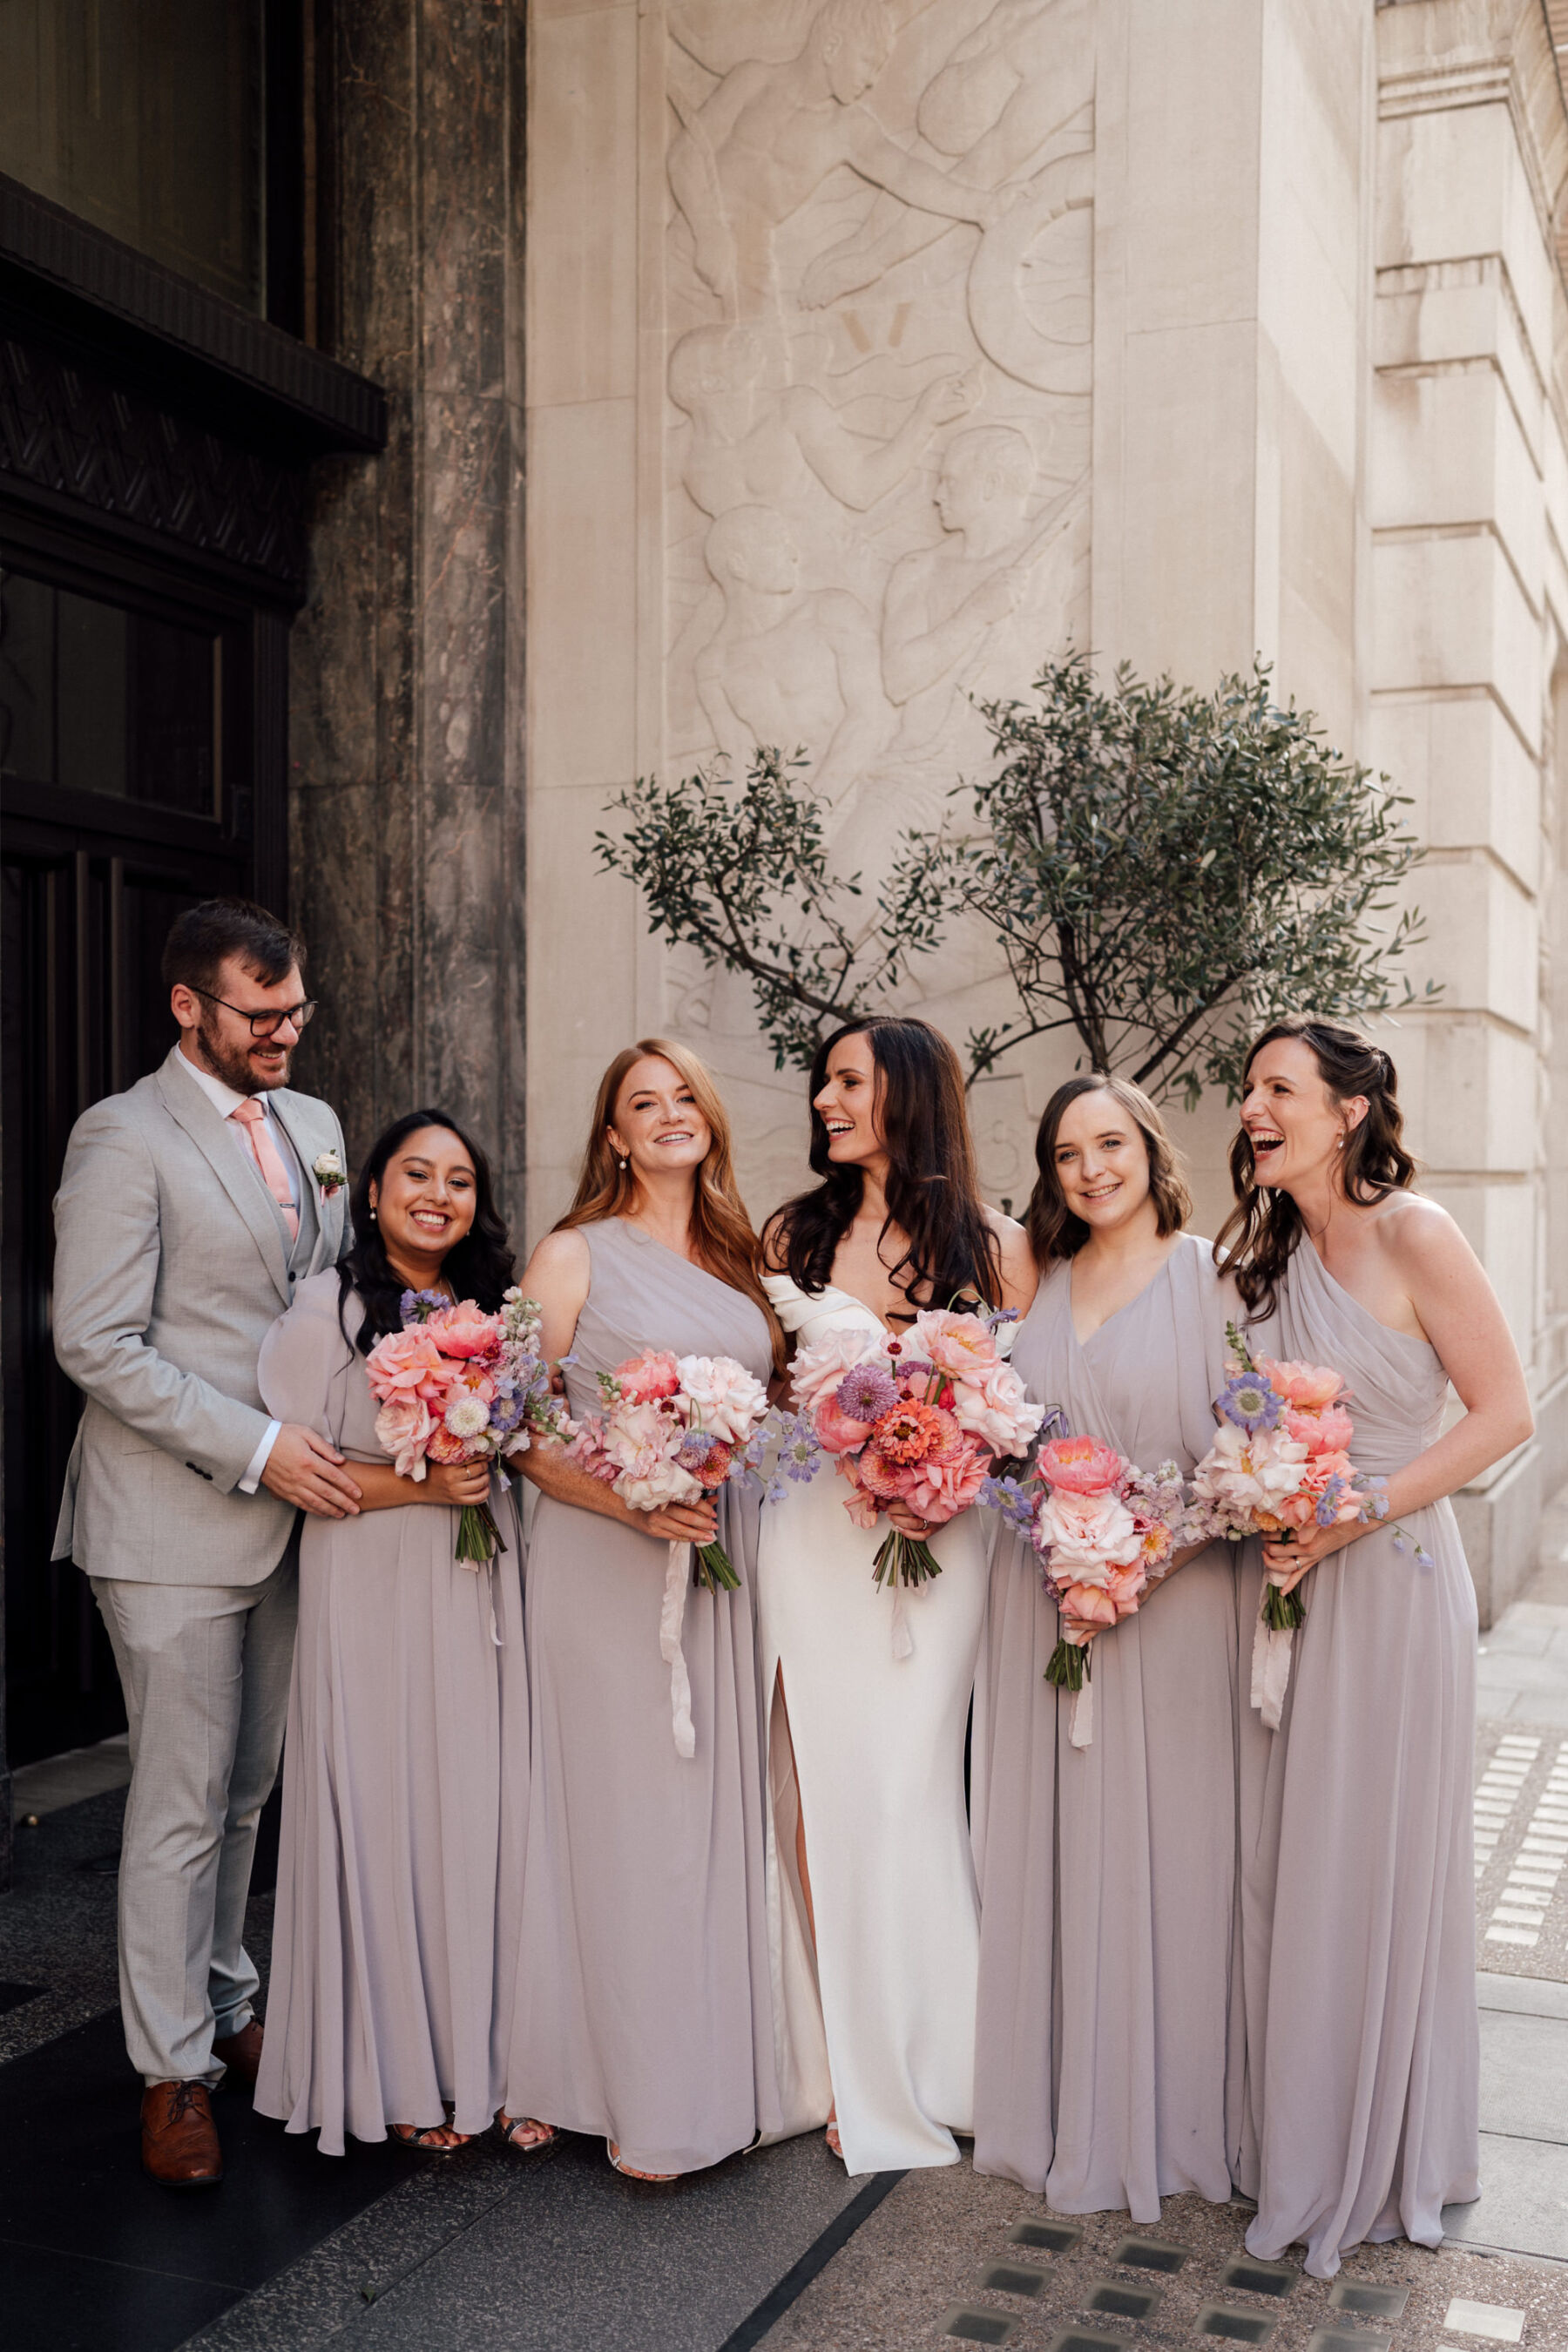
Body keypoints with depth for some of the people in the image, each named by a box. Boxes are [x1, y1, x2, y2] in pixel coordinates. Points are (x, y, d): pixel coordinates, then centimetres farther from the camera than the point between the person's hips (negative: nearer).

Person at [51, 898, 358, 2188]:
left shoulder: (314, 1127, 11)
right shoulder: (125, 1138, -11)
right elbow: (98, 1346, -16)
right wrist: (256, 1448, -20)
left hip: (285, 1507, 6)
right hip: (172, 1520, -6)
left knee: (247, 1786, 17)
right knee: (184, 1801, 1)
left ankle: (224, 2006, 34)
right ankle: (172, 2069, 16)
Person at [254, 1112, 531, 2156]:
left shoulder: (492, 1307, 12)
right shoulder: (329, 1308, -5)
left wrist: (491, 1477, 3)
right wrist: (416, 1487, -17)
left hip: (482, 1596, 5)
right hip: (376, 1598, -5)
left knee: (488, 1814, 5)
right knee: (385, 1815, 1)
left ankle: (487, 2056, 18)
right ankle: (397, 2072, 15)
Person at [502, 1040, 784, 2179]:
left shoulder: (740, 1259, 14)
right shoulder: (575, 1255, -1)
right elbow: (521, 1432, -5)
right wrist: (631, 1502, -18)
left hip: (728, 1569, 5)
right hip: (610, 1569, -5)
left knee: (722, 1807, 9)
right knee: (628, 1813, -2)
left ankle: (723, 2066, 22)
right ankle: (642, 2096, 10)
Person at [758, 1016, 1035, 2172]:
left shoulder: (994, 1245, 1)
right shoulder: (795, 1233, 9)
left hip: (937, 1542, -2)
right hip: (808, 1537, 3)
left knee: (903, 1793, -1)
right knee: (818, 1793, 5)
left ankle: (920, 2070, 18)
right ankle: (841, 2066, 20)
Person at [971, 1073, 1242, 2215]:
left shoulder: (1210, 1275, -3)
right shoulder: (1040, 1285, 12)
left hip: (1168, 1605, -4)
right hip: (1042, 1603, 4)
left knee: (1157, 1853, 2)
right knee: (1048, 1852, 9)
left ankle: (1166, 2116, 19)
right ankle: (1058, 2108, 24)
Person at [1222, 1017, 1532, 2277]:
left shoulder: (1414, 1234, -12)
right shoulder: (1267, 1252, 8)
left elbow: (1505, 1412, -12)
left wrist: (1355, 1515, -17)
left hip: (1393, 1578, -6)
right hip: (1288, 1583, 6)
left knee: (1379, 1866, 5)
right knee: (1285, 1865, 12)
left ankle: (1382, 2159, 24)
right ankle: (1297, 2137, 29)